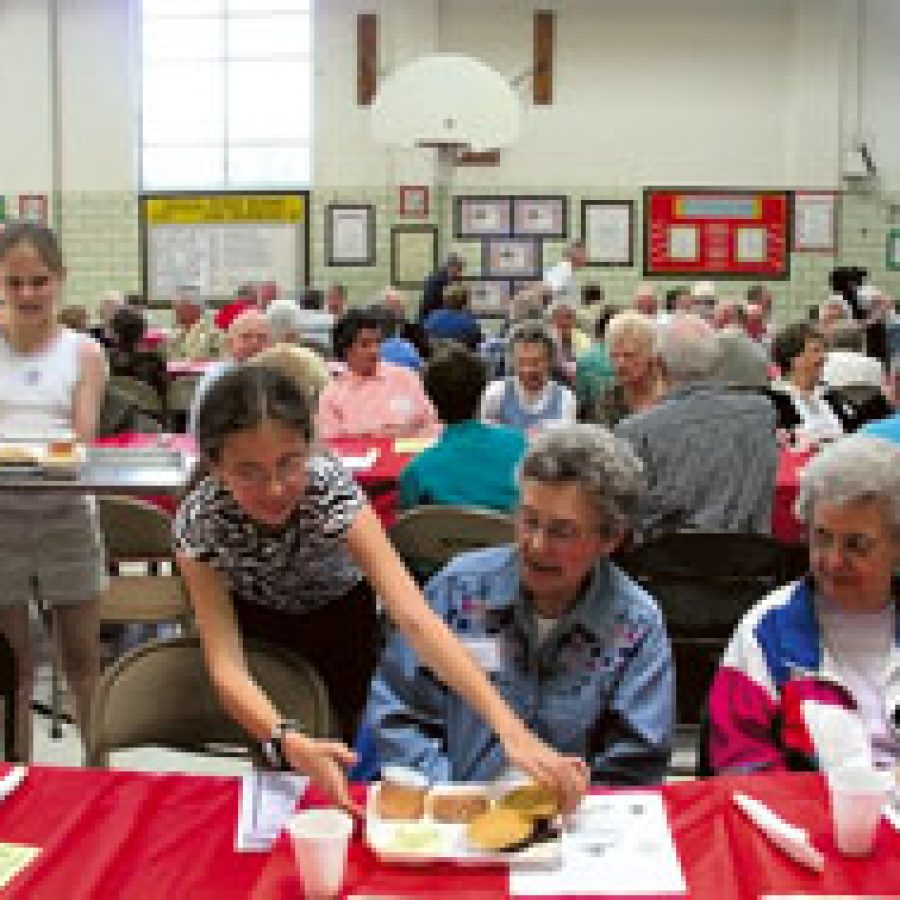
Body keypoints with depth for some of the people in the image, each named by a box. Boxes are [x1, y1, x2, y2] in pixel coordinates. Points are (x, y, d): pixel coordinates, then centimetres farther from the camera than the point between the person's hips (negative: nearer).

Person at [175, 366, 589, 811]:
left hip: (338, 615, 0)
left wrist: (509, 728, -57)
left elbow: (413, 616, -45)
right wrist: (289, 741, -57)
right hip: (254, 621, 1)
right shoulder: (198, 522, -33)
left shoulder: (334, 490, -36)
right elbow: (226, 665, -37)